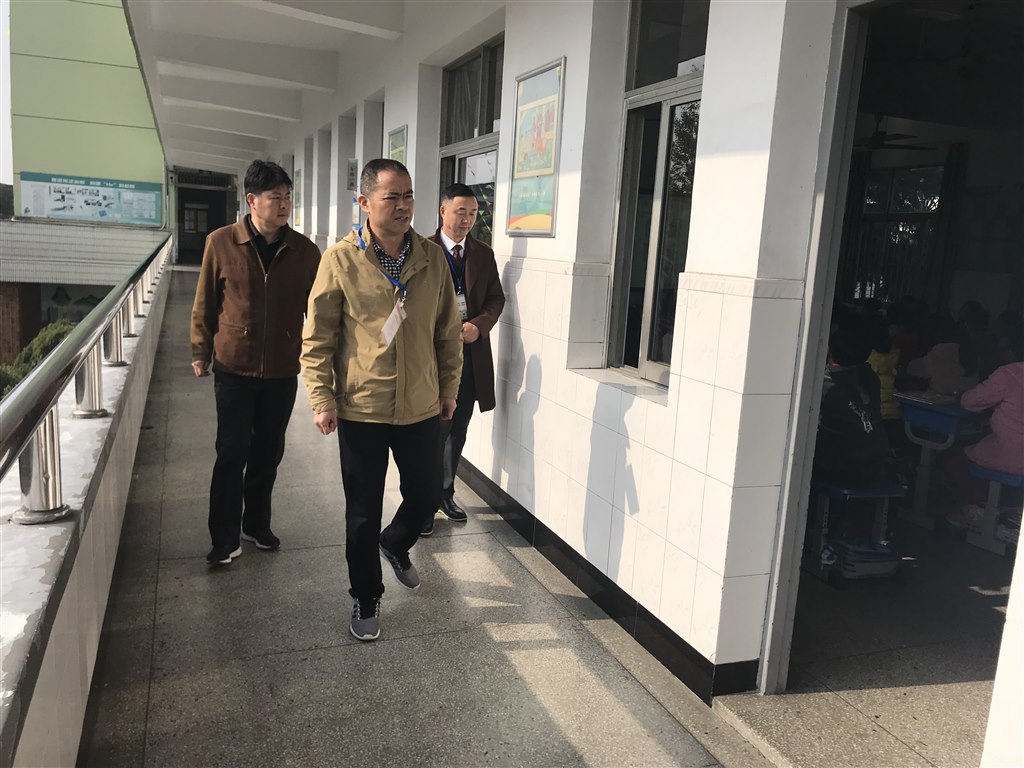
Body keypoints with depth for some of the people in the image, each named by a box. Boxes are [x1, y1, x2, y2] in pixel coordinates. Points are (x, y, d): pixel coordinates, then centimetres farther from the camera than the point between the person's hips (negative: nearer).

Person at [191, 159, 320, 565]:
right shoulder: (221, 243, -6)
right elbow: (205, 304, 2)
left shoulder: (304, 250, -3)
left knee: (268, 452, 13)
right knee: (232, 453, 1)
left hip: (282, 371, 2)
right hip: (234, 368, -2)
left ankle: (256, 524, 32)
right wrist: (201, 352, 4)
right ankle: (225, 538, 14)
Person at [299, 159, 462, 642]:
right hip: (361, 409, -3)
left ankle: (395, 546, 49)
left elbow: (448, 330, 8)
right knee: (363, 514, 10)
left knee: (426, 497, 15)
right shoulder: (340, 260, -9)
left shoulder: (432, 258, -1)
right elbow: (317, 338, -5)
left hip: (421, 408, 3)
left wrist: (449, 387, 11)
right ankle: (366, 599, 31)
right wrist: (322, 398, -10)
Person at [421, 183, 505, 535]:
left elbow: (496, 298, 9)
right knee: (434, 430, -1)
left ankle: (445, 493, 29)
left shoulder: (483, 253, 9)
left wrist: (479, 325, -10)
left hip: (472, 353, 5)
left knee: (458, 431, 13)